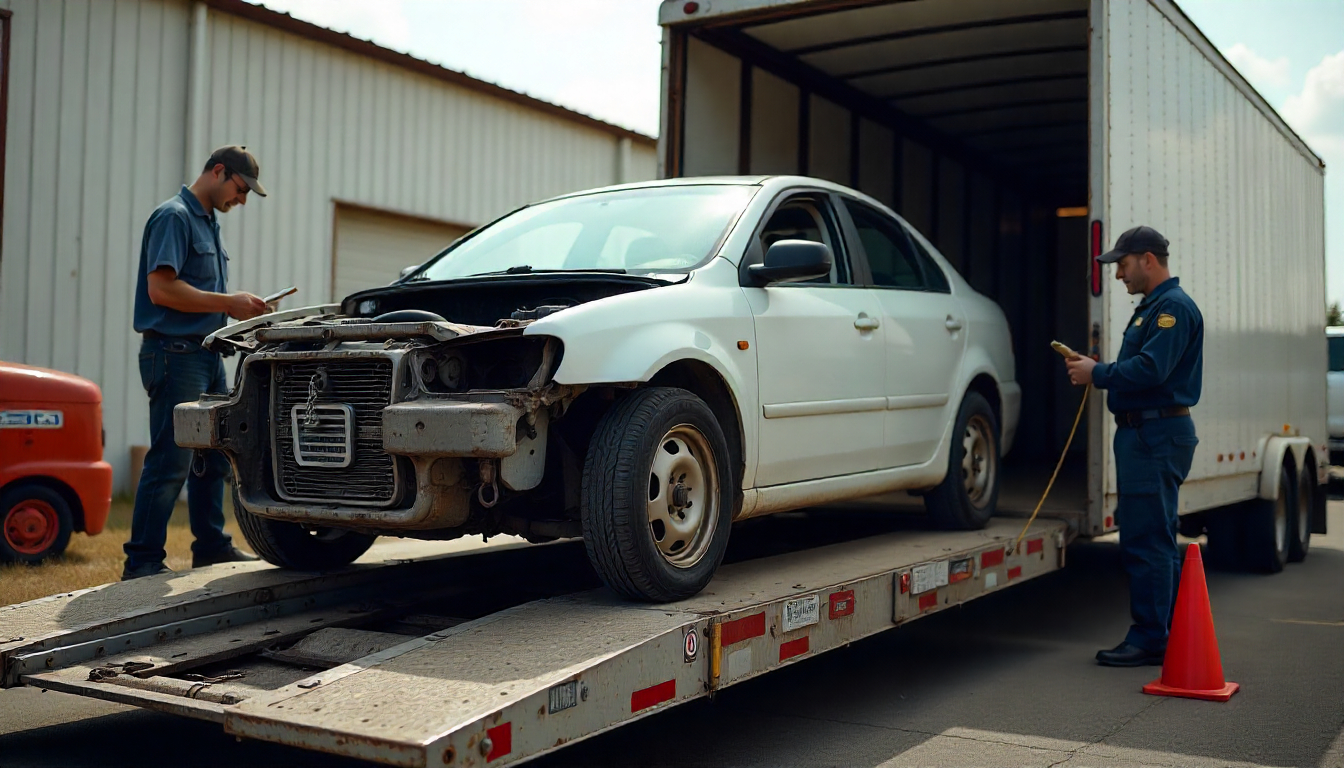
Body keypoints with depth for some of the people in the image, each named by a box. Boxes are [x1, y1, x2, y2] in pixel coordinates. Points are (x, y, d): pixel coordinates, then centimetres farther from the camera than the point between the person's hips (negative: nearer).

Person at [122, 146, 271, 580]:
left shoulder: (209, 223, 20)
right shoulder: (175, 216, -10)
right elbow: (161, 288, -21)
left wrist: (242, 309, 8)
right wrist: (229, 303, -19)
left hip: (207, 353, 10)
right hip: (175, 353, -10)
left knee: (213, 457, 16)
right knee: (171, 460, -9)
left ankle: (212, 545, 26)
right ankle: (142, 561, -3)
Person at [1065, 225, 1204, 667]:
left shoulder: (1174, 306, -12)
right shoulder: (1151, 307, 21)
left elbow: (1150, 369, -23)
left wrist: (1097, 374, -12)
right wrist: (1097, 371, 7)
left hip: (1157, 435, -11)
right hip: (1145, 434, 11)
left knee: (1145, 542, -8)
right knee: (1156, 539, 15)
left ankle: (1149, 640, -2)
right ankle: (1174, 635, 24)